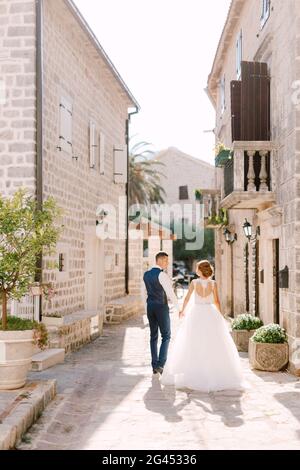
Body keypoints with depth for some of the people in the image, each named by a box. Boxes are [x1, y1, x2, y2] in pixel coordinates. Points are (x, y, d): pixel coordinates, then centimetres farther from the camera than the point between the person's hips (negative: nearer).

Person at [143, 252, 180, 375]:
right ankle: (160, 364, -6)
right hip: (161, 307, -7)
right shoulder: (162, 275, -15)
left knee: (153, 336, 12)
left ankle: (155, 366, 13)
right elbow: (170, 293, -17)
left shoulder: (146, 274, 9)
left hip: (150, 306, 7)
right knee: (166, 336, 3)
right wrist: (179, 308, -12)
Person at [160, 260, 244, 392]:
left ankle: (191, 375, 11)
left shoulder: (194, 282, -6)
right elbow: (217, 301, -1)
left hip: (196, 313, 0)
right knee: (213, 345, 5)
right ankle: (214, 374, 5)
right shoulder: (213, 283, -5)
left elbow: (187, 298, 3)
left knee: (194, 345, 8)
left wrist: (183, 311, 20)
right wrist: (219, 315, 14)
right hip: (210, 313, 0)